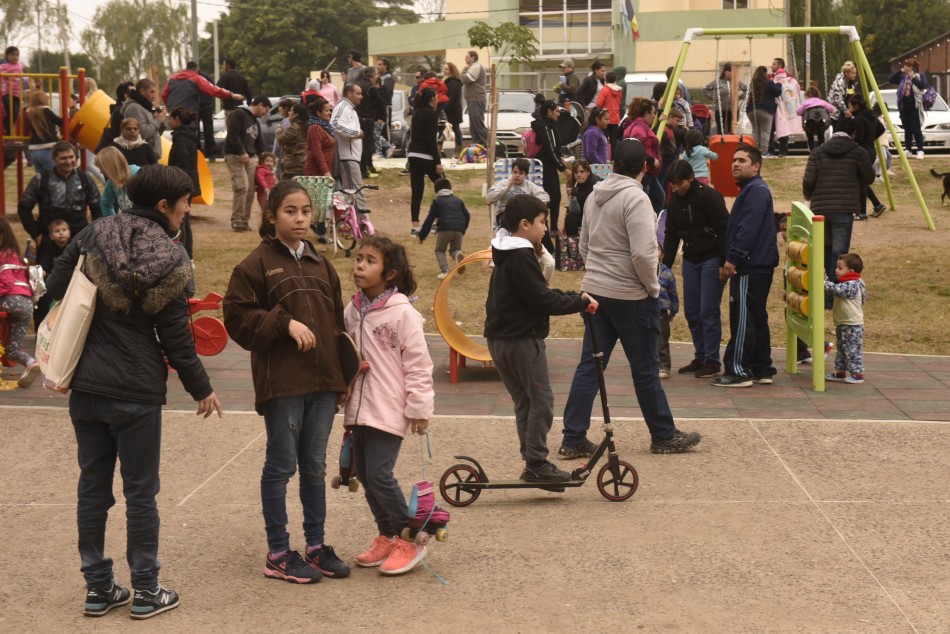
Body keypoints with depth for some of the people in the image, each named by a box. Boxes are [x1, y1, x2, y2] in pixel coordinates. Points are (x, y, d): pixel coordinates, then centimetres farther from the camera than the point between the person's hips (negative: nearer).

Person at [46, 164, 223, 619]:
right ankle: (145, 592, 14)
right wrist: (202, 390, 3)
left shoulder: (93, 235, 0)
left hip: (84, 388, 5)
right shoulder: (168, 263, -12)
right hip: (136, 393, -5)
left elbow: (55, 287, 4)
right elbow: (176, 339, -9)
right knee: (140, 492, 6)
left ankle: (98, 587, 20)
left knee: (92, 487, 12)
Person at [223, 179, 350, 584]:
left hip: (322, 382, 5)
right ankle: (278, 555, 12)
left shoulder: (320, 264, 14)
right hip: (281, 383, -5)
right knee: (281, 466, 2)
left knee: (315, 466, 12)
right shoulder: (257, 263, -3)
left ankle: (316, 547, 22)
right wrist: (285, 323, -19)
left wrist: (343, 377, 11)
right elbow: (238, 317, -9)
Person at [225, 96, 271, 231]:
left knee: (249, 191, 2)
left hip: (248, 158, 9)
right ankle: (236, 220, -19)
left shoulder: (256, 122, 24)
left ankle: (244, 220, 8)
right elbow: (232, 134, -15)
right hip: (235, 156, -9)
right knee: (242, 186, -20)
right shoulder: (238, 114, -4)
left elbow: (259, 143, 28)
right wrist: (242, 152, -19)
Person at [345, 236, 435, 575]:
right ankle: (387, 536, 26)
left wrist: (419, 408, -11)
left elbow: (418, 364, -11)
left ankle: (409, 540, 6)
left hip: (389, 410, -7)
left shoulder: (402, 313, -13)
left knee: (379, 474, -11)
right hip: (359, 407, 7)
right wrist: (343, 395, 17)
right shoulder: (353, 311, 7)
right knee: (364, 473, 10)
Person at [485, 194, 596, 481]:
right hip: (522, 339, -10)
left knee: (523, 400, 13)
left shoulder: (507, 254, 14)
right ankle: (536, 463, -2)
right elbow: (542, 300, -20)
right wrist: (580, 302, -11)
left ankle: (532, 462, 17)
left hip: (499, 339, 10)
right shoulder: (521, 257, -17)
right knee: (541, 400, -4)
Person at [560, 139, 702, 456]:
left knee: (589, 366, 7)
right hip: (631, 296, -7)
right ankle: (664, 436, 18)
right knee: (646, 369, 5)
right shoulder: (635, 197, -17)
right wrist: (653, 287, -10)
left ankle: (573, 439, 7)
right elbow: (643, 253, -24)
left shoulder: (595, 196, 8)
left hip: (596, 291, 7)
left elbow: (584, 245, 18)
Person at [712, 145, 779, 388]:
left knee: (742, 319, -9)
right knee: (756, 318, 13)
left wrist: (733, 258, -25)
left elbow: (748, 229, -22)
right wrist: (728, 262, 19)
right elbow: (736, 228, 24)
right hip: (757, 265, 11)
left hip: (751, 267, -11)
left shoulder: (756, 190, -12)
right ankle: (762, 370, 18)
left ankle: (738, 371, -7)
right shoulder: (748, 190, 22)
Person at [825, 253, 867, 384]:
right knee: (842, 349, 16)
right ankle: (840, 371, 24)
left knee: (853, 350, -4)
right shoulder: (847, 284, 10)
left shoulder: (852, 285, -21)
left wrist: (824, 283, -28)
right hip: (842, 324, 10)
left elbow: (837, 289, -30)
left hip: (853, 325, -10)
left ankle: (857, 374, 2)